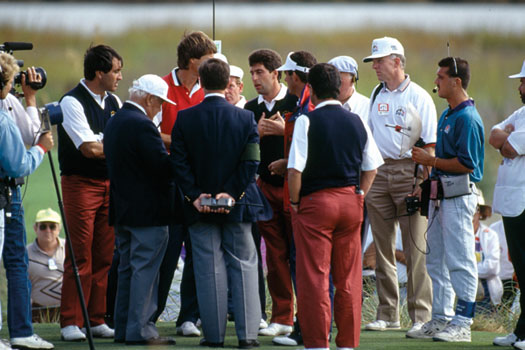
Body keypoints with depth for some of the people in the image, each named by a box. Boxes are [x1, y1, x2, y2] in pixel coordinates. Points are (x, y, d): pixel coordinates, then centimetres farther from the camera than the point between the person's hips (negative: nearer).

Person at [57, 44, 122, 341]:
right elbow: (89, 148, -17)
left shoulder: (114, 102, 12)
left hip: (110, 183, 7)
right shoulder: (72, 102, -11)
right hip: (81, 184, -7)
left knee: (105, 257, 5)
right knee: (80, 257, -7)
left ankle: (97, 320, 11)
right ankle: (71, 322, -3)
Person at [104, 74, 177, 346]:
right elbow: (163, 166, -23)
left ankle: (124, 328, 16)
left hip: (122, 209, 9)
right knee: (145, 269, -6)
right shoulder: (141, 125, -18)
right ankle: (140, 330, -7)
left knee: (127, 269, 14)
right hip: (147, 211, -9)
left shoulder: (114, 122, 12)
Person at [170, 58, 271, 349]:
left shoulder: (185, 118, -6)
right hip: (237, 205, 0)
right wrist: (232, 194, -9)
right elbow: (251, 162, -10)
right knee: (243, 266, 6)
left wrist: (195, 196, -6)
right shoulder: (245, 118, -5)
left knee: (208, 270, 4)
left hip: (200, 206, 0)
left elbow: (179, 163, -8)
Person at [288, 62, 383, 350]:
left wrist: (294, 202, -2)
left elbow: (295, 168, -14)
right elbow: (371, 167, 9)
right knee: (348, 277, 9)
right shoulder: (356, 122, 6)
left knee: (314, 276, 0)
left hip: (315, 203, -5)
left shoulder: (307, 121, -10)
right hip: (351, 202, 5)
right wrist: (359, 196, 15)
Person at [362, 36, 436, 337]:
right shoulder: (376, 96, 15)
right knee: (382, 246, 7)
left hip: (410, 170, -6)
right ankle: (388, 314, 12)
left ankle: (421, 315, -6)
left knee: (416, 247, -7)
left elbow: (429, 144, -5)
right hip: (378, 173, 6)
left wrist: (425, 182, -14)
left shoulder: (419, 97, -2)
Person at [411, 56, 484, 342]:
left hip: (459, 196, -10)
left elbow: (467, 164, -20)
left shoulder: (468, 118, -15)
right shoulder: (446, 115, 16)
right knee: (436, 260, 13)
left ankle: (462, 323, -5)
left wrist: (431, 160, -15)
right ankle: (441, 318, 20)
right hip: (441, 195, 10)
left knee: (460, 261, -7)